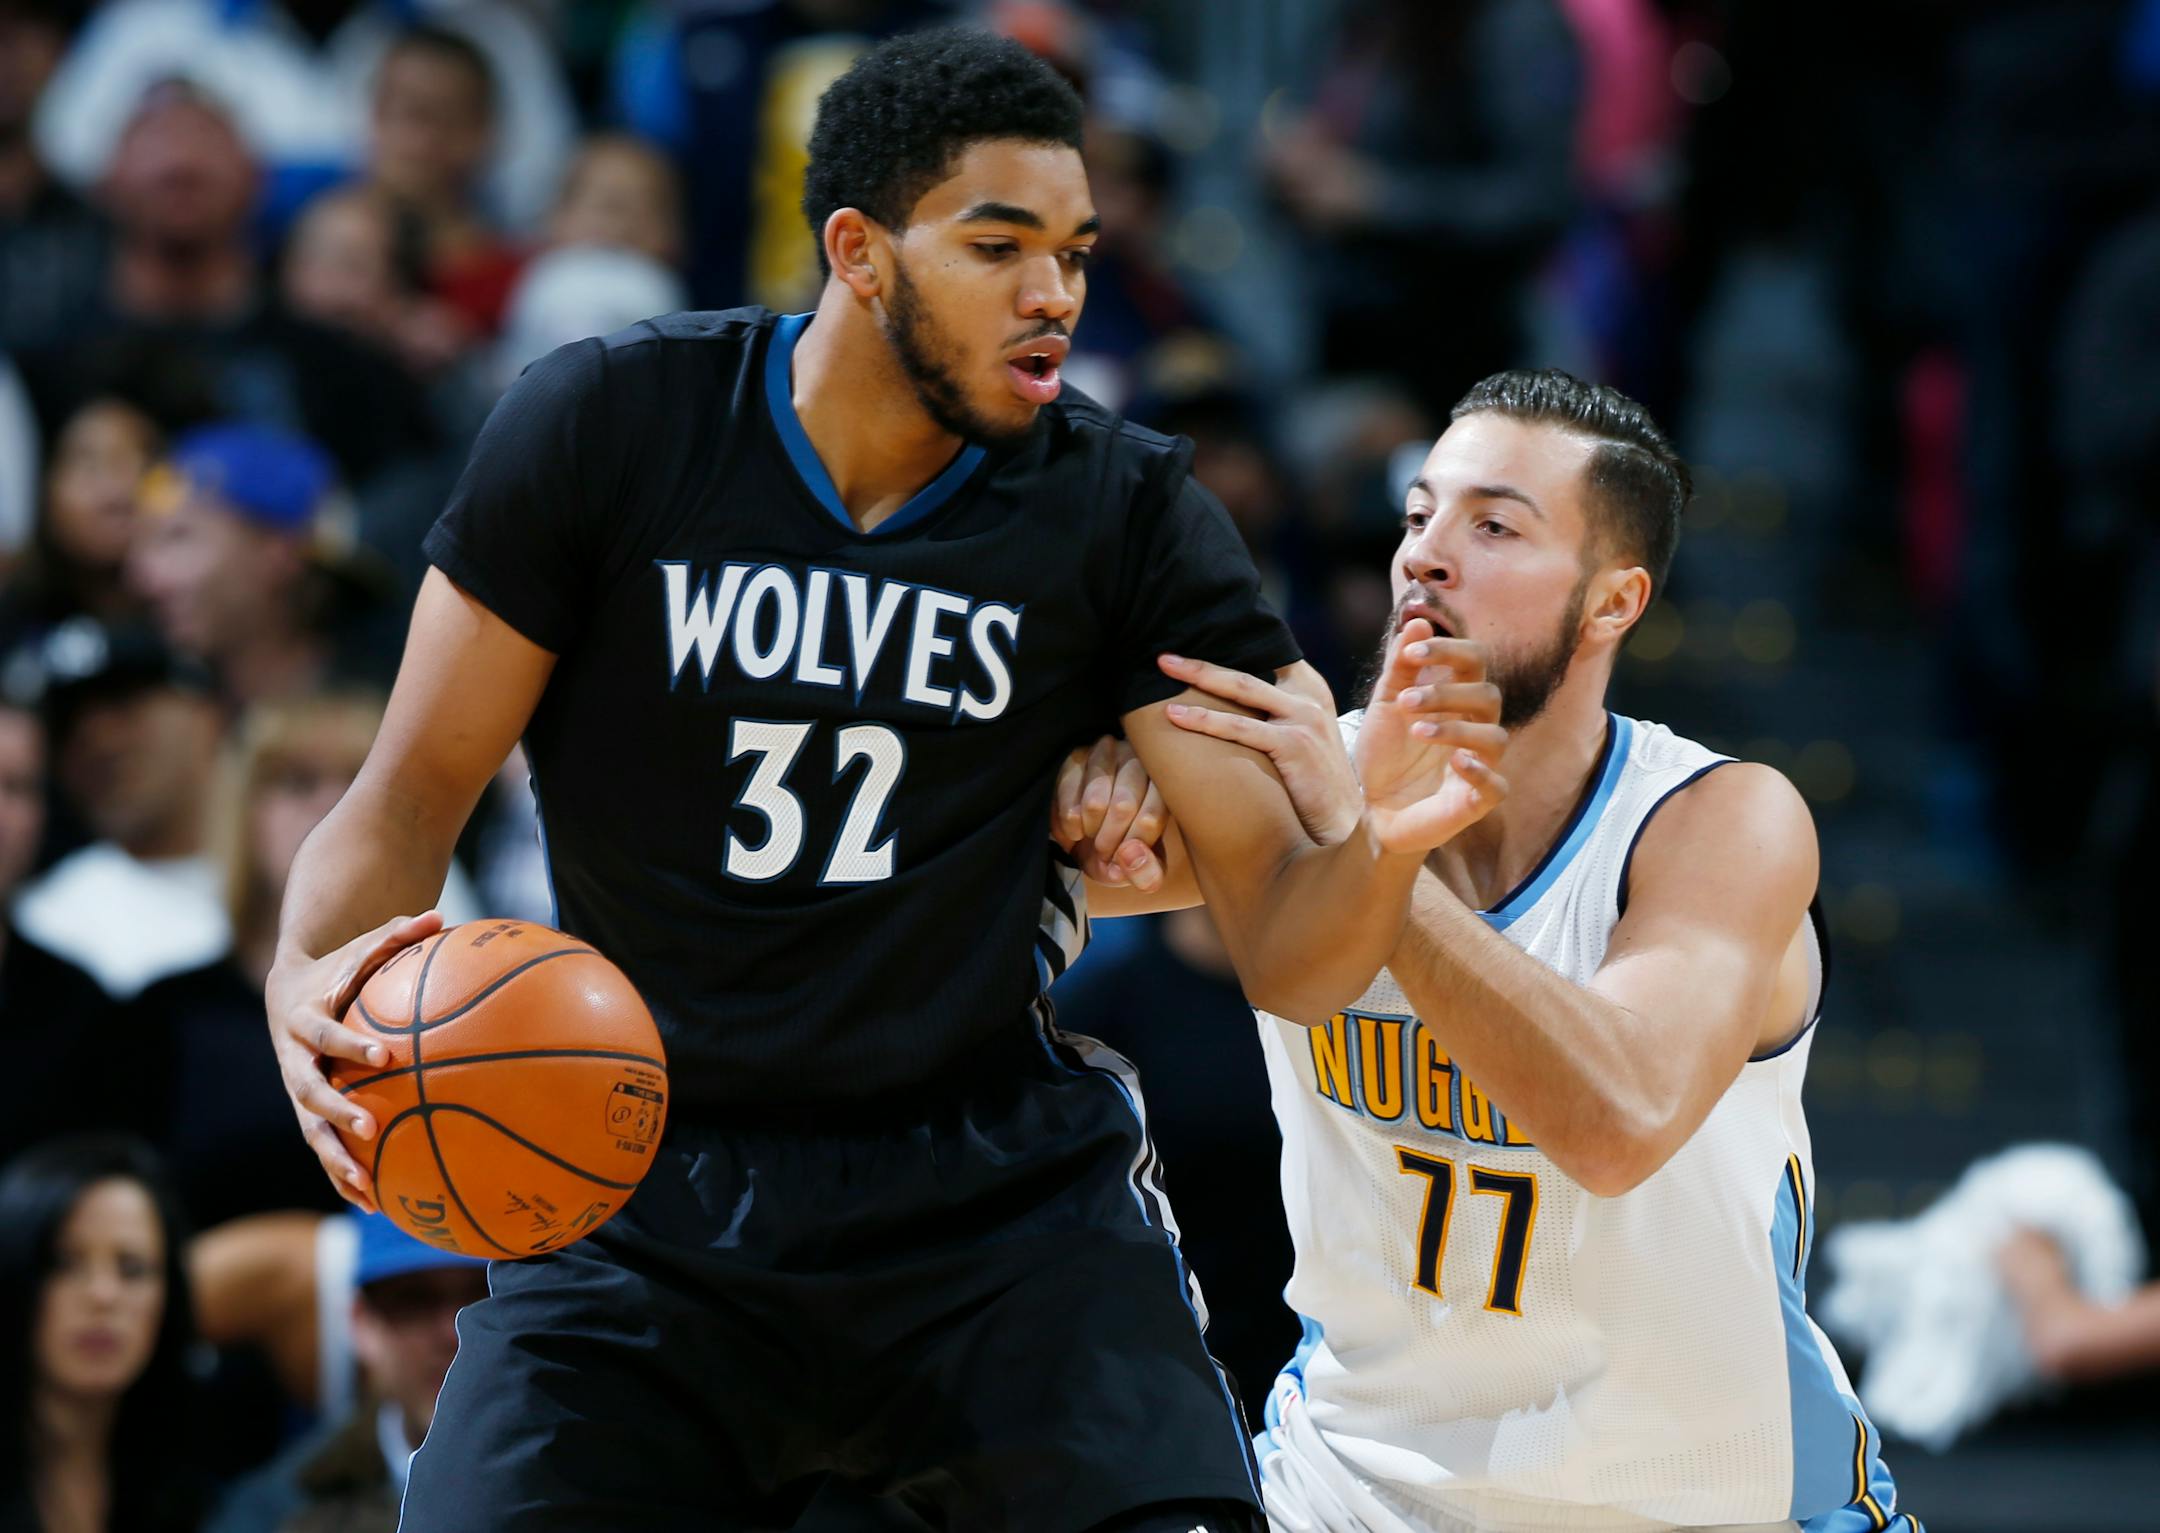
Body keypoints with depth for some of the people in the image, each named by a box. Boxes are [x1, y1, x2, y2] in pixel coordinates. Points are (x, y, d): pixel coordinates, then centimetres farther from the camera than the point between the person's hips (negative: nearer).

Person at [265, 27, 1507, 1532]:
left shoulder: (1126, 514, -4)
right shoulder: (609, 423, -6)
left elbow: (1280, 947, -6)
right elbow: (416, 794, -2)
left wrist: (1384, 846, -29)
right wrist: (314, 972, -23)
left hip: (999, 1180, 0)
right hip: (642, 1192, 0)